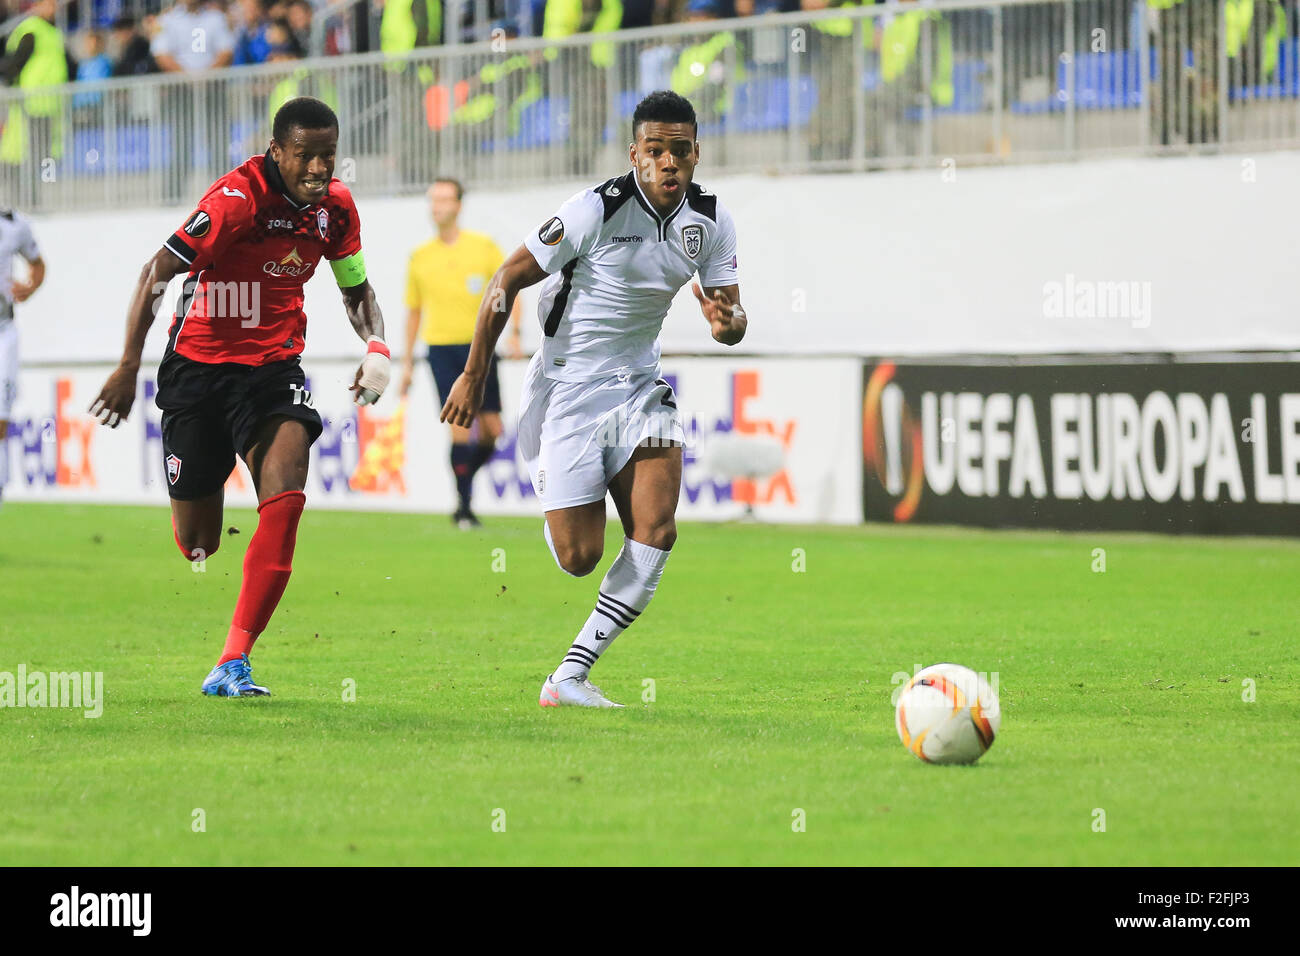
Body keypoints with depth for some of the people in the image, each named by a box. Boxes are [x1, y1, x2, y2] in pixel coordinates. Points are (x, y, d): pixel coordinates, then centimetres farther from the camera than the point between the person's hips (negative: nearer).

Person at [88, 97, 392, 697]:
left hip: (274, 367, 4)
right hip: (198, 362, -3)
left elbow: (356, 290, 19)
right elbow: (157, 272, -18)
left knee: (285, 499, -22)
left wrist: (376, 344, -1)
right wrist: (129, 366, -25)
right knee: (196, 543, 0)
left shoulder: (335, 206, 1)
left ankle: (232, 664, -20)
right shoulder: (238, 197, -18)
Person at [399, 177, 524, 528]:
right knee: (460, 429, -10)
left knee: (491, 430, -1)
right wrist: (407, 361, 14)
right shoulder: (420, 256, 6)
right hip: (441, 349, 0)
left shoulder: (483, 246, 1)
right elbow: (414, 310, 15)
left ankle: (466, 474, 28)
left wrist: (514, 332, -11)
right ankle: (463, 507, -3)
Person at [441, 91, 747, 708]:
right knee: (579, 557, -6)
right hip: (568, 385, -5)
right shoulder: (597, 210, -19)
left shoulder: (711, 221, -2)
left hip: (639, 381, 5)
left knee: (656, 531, -15)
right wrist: (474, 374, -8)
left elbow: (734, 321, 2)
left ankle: (569, 677, -6)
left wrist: (727, 321, -24)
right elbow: (509, 279, -11)